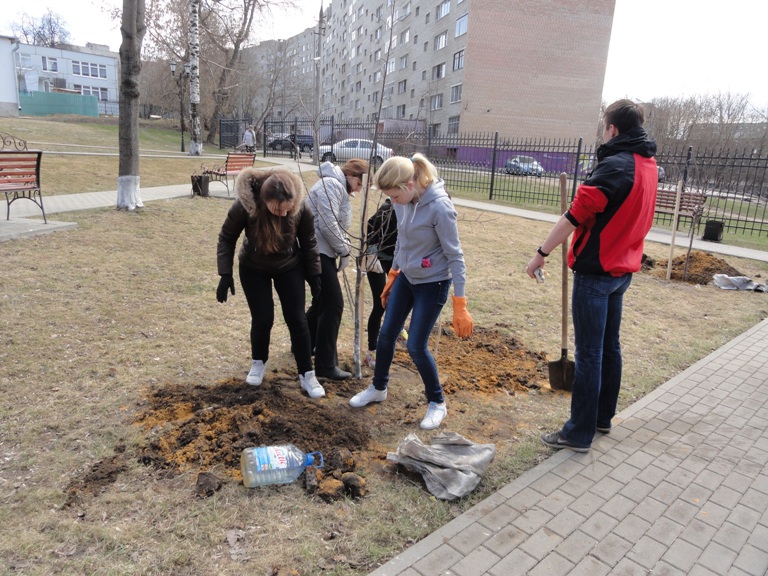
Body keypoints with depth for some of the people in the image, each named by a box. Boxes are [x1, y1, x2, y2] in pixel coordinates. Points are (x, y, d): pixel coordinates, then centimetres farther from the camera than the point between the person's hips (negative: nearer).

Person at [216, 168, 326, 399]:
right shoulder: (244, 205, -32)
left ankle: (306, 374, 9)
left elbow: (309, 244, -10)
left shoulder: (301, 208, -28)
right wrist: (225, 274, -17)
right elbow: (227, 238, -15)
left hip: (290, 268, 1)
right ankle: (258, 362, 27)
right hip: (253, 269, -1)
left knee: (297, 320, -3)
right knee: (263, 319, -2)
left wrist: (314, 276, -5)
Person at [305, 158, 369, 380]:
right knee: (333, 304, -10)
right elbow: (328, 224, -22)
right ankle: (325, 365, -4)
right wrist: (345, 250, -11)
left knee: (322, 301, 19)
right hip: (317, 251, -11)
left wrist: (343, 249, 4)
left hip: (322, 251, 11)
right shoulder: (332, 184, -14)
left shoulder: (339, 188, 20)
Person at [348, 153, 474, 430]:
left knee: (416, 346, -3)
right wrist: (392, 276, 18)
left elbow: (455, 255, -21)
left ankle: (437, 403, 21)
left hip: (432, 284, -7)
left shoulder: (440, 207, -26)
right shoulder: (403, 202, -5)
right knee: (386, 335, 12)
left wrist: (460, 305, -20)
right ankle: (378, 388, 36)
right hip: (406, 277, 7)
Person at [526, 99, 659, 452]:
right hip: (623, 269, 9)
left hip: (596, 271, -9)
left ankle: (580, 433, 7)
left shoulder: (614, 166, -18)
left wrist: (541, 253, -14)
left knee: (588, 353, -2)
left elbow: (576, 215, -21)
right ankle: (603, 417, 31)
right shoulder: (648, 166, 9)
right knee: (609, 346, 17)